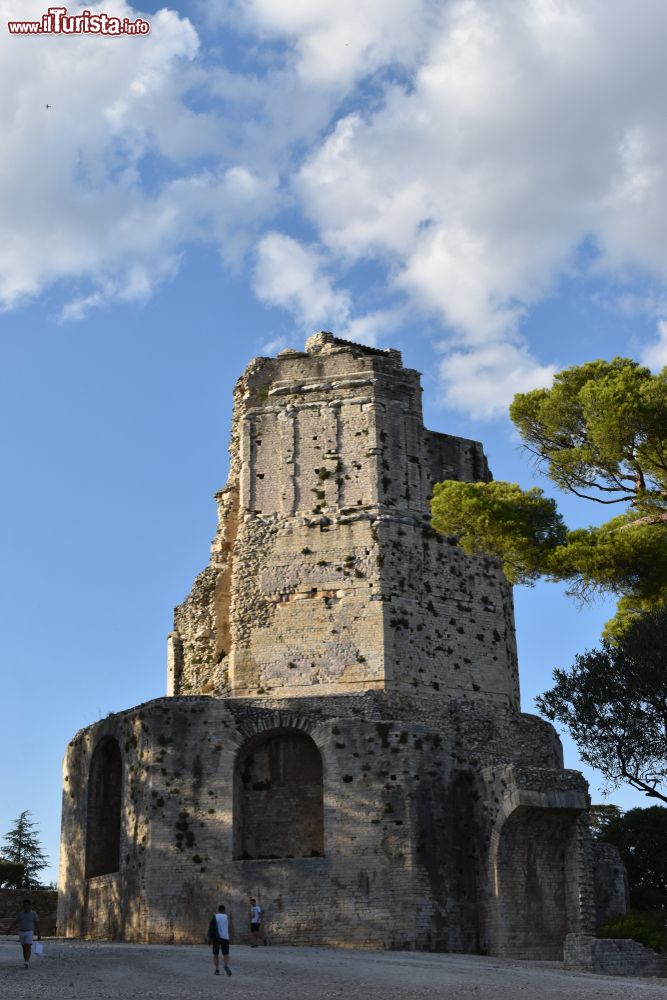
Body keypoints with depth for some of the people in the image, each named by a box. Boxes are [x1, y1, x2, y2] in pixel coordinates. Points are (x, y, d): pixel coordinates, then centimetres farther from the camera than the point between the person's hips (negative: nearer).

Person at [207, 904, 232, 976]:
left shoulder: (214, 916, 4)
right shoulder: (226, 917, 8)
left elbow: (210, 927, -3)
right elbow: (228, 928, 12)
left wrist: (209, 938, -2)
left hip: (216, 937, 0)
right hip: (225, 937, 0)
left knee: (216, 954, 12)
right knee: (225, 954, 1)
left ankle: (217, 970, 7)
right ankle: (226, 966, -27)